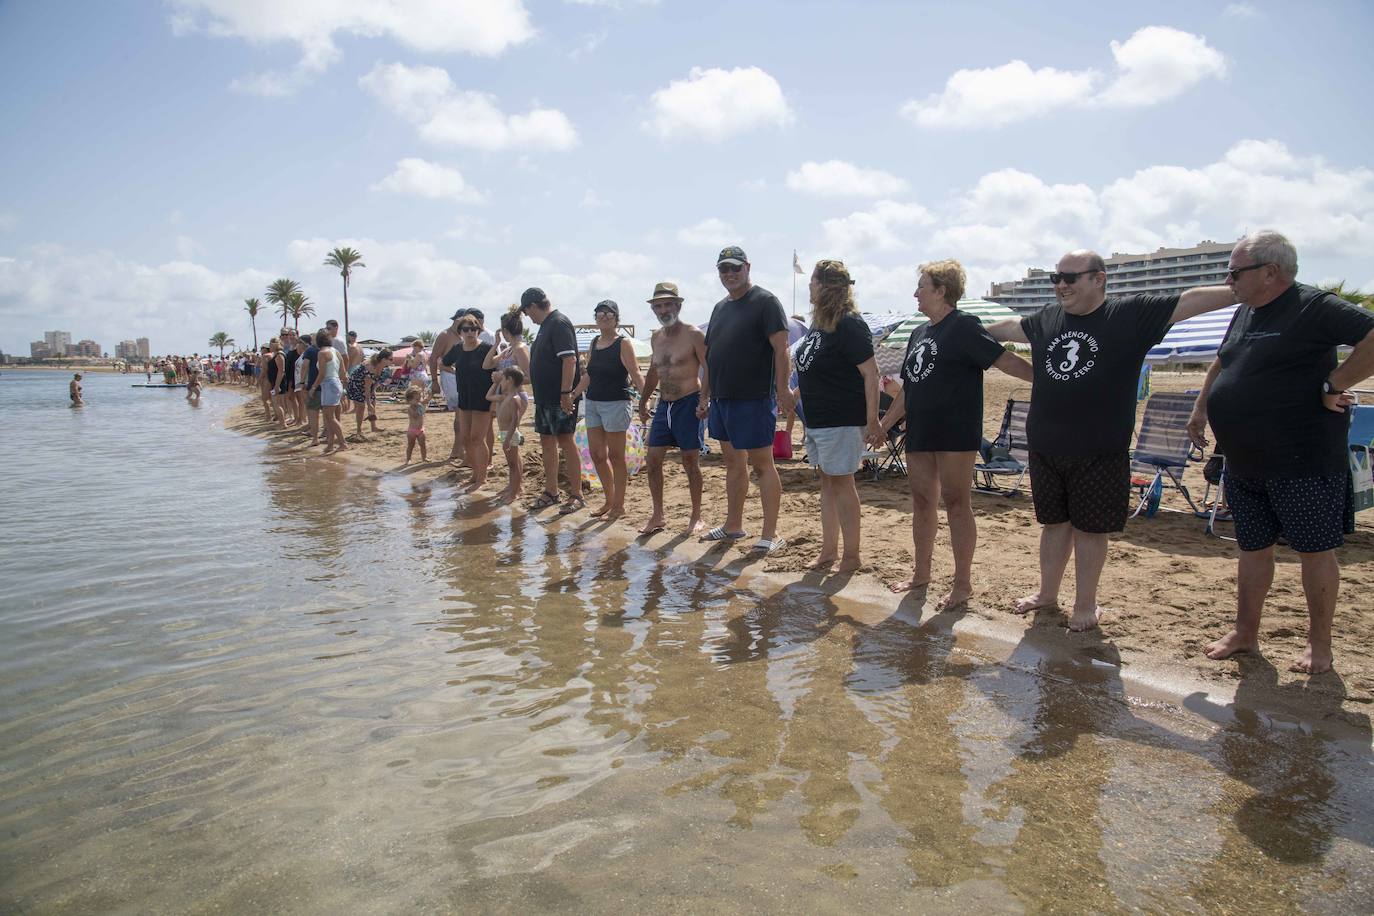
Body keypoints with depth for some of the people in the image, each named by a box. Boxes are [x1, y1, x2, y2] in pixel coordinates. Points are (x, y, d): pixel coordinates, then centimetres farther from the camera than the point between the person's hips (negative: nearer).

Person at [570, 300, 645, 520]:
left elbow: (635, 375, -14)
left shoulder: (623, 344, -7)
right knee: (597, 454, 8)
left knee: (615, 456, -1)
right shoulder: (594, 343, 13)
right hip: (593, 403, 7)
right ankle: (609, 500, 21)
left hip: (616, 404, -7)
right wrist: (573, 395, 16)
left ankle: (619, 504, 10)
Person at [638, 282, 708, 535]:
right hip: (664, 405, 7)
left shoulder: (693, 334, -10)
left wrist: (705, 400, -21)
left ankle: (696, 517, 15)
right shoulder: (656, 337, 11)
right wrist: (644, 401, 24)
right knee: (653, 460, 4)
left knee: (690, 461, 1)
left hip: (688, 403, -6)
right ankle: (658, 516, 16)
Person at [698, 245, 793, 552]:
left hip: (754, 400, -8)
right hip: (721, 399, 8)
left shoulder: (765, 301, -7)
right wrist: (705, 396, 17)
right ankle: (733, 526, 26)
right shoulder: (720, 308, 16)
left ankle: (770, 534, 5)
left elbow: (781, 349, -14)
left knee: (762, 465, -2)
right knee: (733, 464, 15)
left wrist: (782, 389, -21)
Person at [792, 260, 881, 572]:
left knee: (841, 482, -2)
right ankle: (829, 552, 23)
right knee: (827, 482, 13)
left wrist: (872, 421, -23)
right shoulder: (819, 323, 10)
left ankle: (851, 557, 10)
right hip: (817, 418, 9)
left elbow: (870, 374, -20)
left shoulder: (849, 325, -17)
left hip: (842, 420, -9)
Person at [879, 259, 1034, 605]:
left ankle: (963, 583, 6)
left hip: (955, 433, -8)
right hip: (920, 433, 8)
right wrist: (884, 425, 22)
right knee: (922, 501, 12)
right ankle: (921, 573, 24)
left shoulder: (964, 326, -7)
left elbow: (1005, 360, -14)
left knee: (955, 502, -3)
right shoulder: (919, 333, 17)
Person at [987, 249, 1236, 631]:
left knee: (1090, 528, 7)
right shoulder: (1046, 319, 8)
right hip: (1045, 449, 4)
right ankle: (1047, 593, 32)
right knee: (1053, 522, 17)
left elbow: (1189, 301, -8)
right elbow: (1011, 327, 26)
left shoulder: (1131, 313, -5)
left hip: (1099, 453, -4)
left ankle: (1086, 605, 21)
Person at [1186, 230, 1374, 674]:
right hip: (1243, 464, 8)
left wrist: (1333, 385, -22)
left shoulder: (1314, 308, -14)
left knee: (1314, 550, 5)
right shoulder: (1244, 313, 11)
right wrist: (1200, 409, 24)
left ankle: (1319, 645, 19)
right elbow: (1221, 362, 27)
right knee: (1253, 547, 15)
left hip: (1303, 463, -8)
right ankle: (1245, 633, 27)